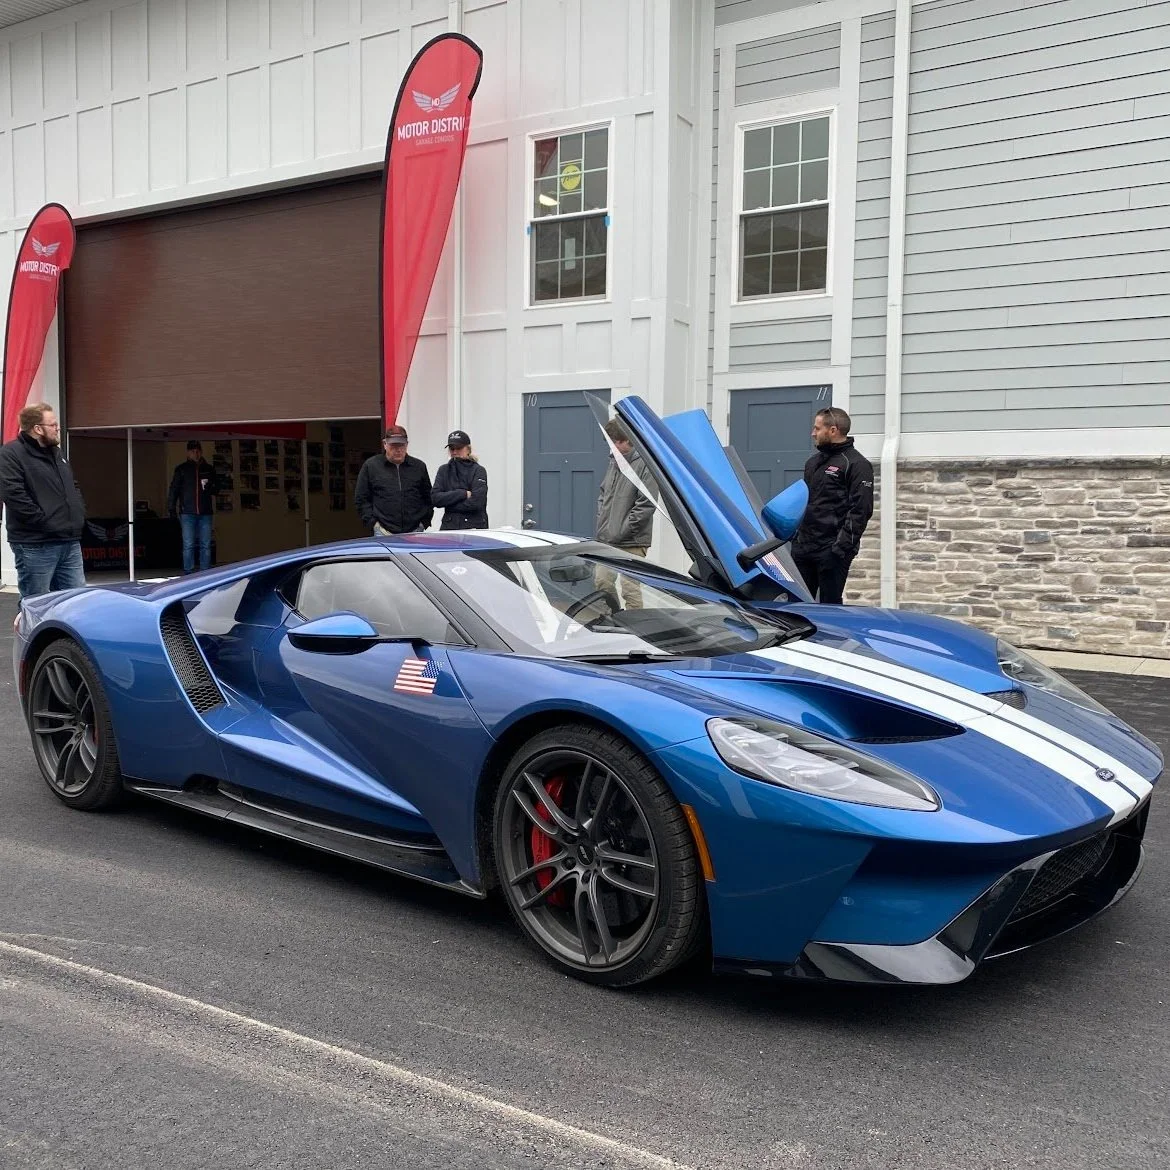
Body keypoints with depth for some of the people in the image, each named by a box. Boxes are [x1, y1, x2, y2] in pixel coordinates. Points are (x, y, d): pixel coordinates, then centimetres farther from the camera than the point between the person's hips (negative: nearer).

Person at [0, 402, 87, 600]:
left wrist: (78, 515, 12)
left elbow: (74, 487, 29)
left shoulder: (56, 452, 20)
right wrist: (45, 522, -20)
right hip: (36, 546, -8)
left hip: (71, 543, 8)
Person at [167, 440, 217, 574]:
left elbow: (214, 489, 16)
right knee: (188, 545, -3)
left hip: (205, 513, 2)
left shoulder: (208, 469, 12)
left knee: (206, 545, 3)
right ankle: (188, 573, -1)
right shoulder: (182, 469, 6)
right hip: (188, 512, -2)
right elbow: (174, 489, 4)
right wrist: (171, 508, -3)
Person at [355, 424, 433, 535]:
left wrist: (424, 523, 5)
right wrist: (373, 523, -3)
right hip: (384, 532, -2)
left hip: (414, 532, 2)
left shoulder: (419, 466, 11)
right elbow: (362, 499, 7)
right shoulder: (371, 466, 5)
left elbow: (428, 498, 16)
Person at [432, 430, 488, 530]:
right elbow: (435, 498, 0)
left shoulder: (478, 471, 0)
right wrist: (463, 494, -8)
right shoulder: (444, 470, 13)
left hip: (474, 526, -3)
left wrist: (448, 504, -4)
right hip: (448, 526, 3)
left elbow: (476, 502, -11)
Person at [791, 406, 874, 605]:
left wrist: (842, 546, -20)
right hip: (803, 547, 8)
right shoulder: (813, 462, 19)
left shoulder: (856, 464, -7)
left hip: (831, 550, -8)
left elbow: (861, 510, -14)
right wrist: (796, 537, 16)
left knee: (830, 605, -3)